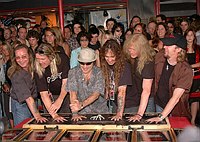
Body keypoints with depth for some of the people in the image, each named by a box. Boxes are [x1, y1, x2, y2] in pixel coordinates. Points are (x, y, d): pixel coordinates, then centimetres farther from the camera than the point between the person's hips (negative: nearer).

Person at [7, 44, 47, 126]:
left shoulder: (33, 68, -7)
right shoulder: (17, 75, -27)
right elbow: (28, 97, -34)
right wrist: (37, 115, -39)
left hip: (33, 103, 6)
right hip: (21, 106, -6)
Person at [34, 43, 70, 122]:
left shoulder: (62, 59, -23)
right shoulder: (38, 70, -22)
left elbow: (65, 82, -22)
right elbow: (43, 93, -26)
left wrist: (59, 100, -36)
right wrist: (54, 114, -36)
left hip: (66, 93, 0)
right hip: (52, 96, 0)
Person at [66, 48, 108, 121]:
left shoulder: (99, 73, -7)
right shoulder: (73, 72, -4)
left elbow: (96, 95, -17)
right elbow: (73, 94, -13)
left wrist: (81, 105, -34)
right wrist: (75, 113, -25)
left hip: (99, 111, 0)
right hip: (81, 113, 0)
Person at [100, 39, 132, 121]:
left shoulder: (124, 66, -22)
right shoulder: (103, 65, -7)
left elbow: (122, 90, -28)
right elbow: (106, 86, 0)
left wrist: (119, 113, -32)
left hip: (123, 104, -4)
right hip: (111, 101, 4)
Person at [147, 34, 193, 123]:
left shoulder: (186, 70, -25)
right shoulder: (159, 56, -10)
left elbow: (175, 97, -29)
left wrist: (161, 117, -34)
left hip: (175, 110, -4)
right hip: (158, 105, 4)